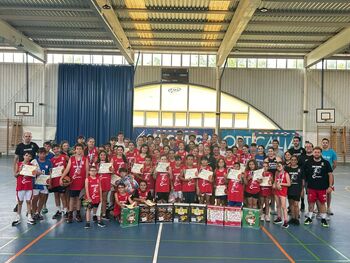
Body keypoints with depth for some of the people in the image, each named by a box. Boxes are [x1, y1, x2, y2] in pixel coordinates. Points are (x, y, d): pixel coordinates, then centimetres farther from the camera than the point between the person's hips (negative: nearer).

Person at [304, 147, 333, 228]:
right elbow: (304, 175, 8)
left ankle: (323, 219, 20)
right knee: (311, 203, 9)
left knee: (322, 203, 7)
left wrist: (330, 186, -5)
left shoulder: (325, 163, -2)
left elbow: (330, 175, 0)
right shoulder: (308, 163, 1)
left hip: (322, 188, -1)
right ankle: (309, 218, 22)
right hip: (311, 187, 1)